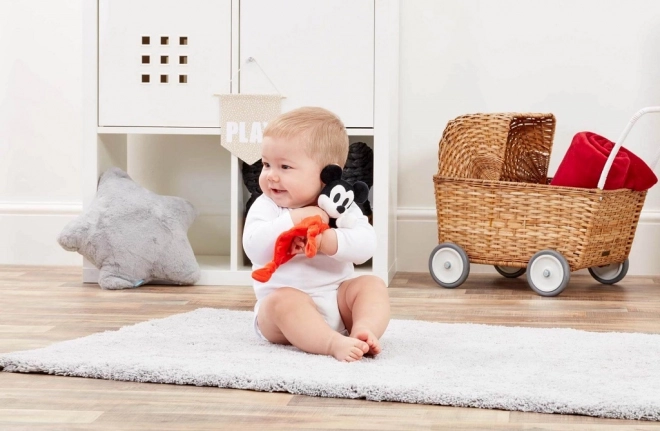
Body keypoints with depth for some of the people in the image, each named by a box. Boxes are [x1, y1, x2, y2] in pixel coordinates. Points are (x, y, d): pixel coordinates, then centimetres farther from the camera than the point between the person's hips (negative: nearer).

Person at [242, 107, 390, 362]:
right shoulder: (265, 207, -4)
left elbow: (365, 245, -14)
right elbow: (255, 248, -22)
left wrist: (327, 240, -32)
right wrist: (294, 220, -28)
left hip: (338, 297, 4)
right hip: (287, 301, -3)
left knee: (372, 285, -14)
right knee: (283, 301, -33)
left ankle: (364, 331, -34)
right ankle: (334, 343, -47)